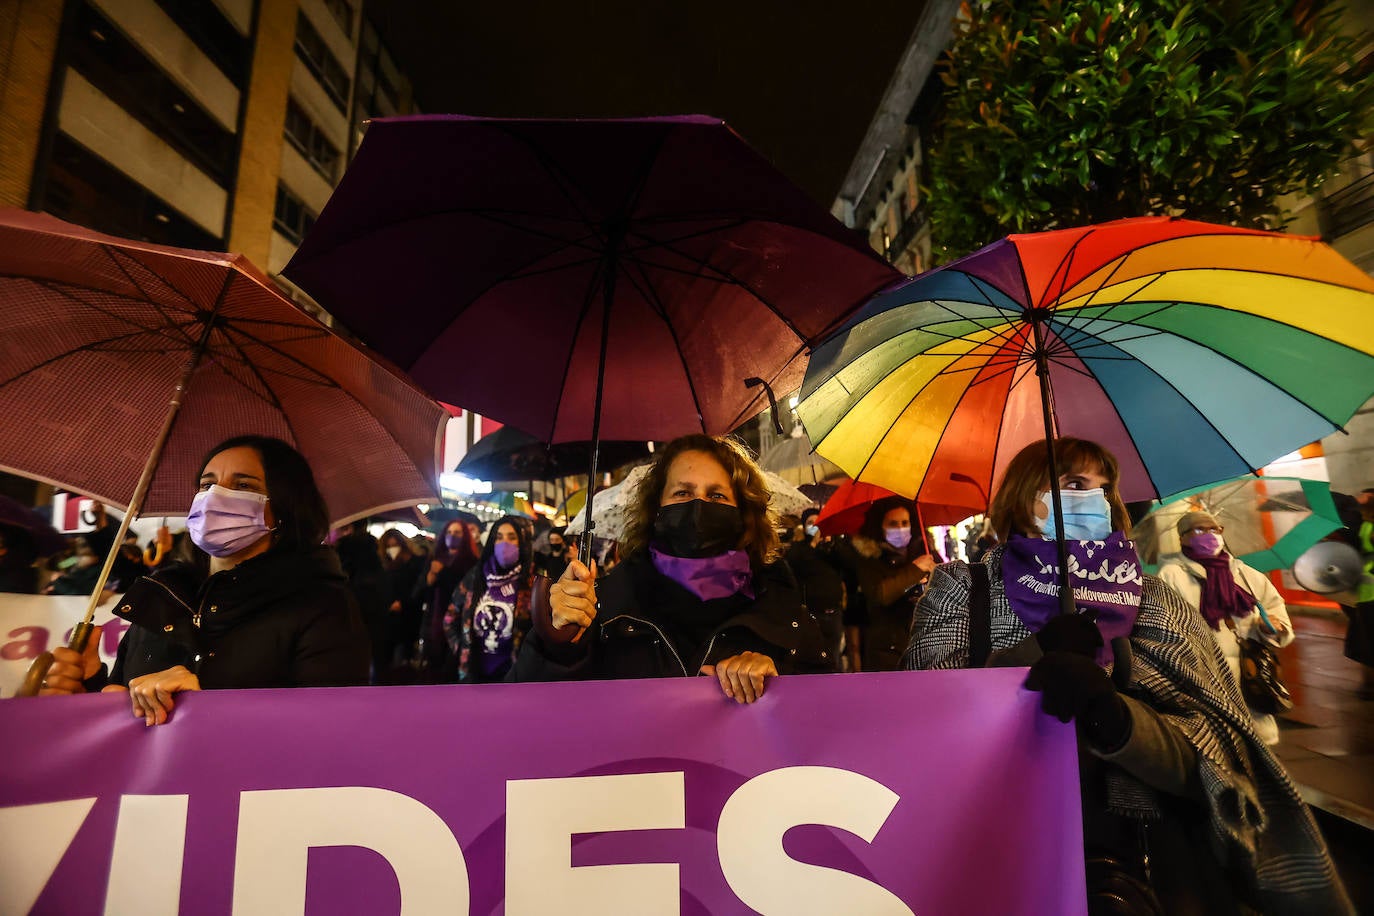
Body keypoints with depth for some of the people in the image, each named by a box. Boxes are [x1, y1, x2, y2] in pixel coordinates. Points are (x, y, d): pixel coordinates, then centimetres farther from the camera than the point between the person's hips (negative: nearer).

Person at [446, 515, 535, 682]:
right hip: (473, 673, 4)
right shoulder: (475, 576, 3)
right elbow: (451, 619, 14)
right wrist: (460, 650, 8)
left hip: (512, 676, -3)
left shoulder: (533, 582, -9)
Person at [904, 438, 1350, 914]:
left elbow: (1215, 758, -1)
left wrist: (1113, 719, -21)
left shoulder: (1151, 601, 8)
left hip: (1121, 843, 1)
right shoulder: (962, 588, 5)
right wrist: (1036, 652, -16)